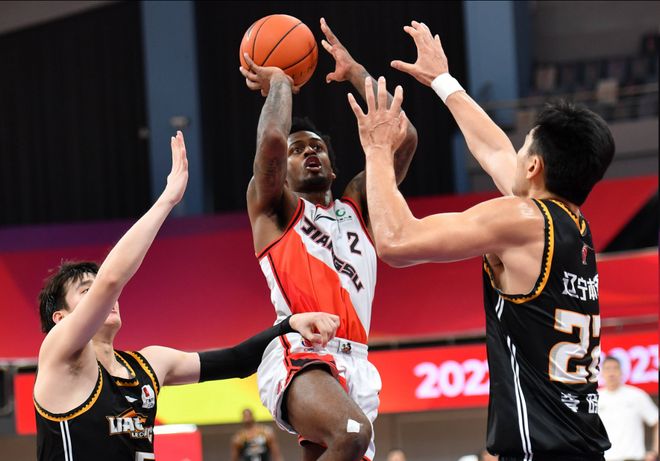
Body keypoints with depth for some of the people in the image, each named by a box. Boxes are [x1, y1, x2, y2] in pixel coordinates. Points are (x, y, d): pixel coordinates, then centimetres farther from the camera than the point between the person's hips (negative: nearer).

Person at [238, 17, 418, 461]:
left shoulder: (356, 208, 26)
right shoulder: (273, 208, 12)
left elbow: (404, 139, 14)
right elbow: (271, 140, -8)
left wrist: (355, 72, 17)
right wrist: (278, 83, 10)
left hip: (355, 363, 6)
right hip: (299, 356, -6)